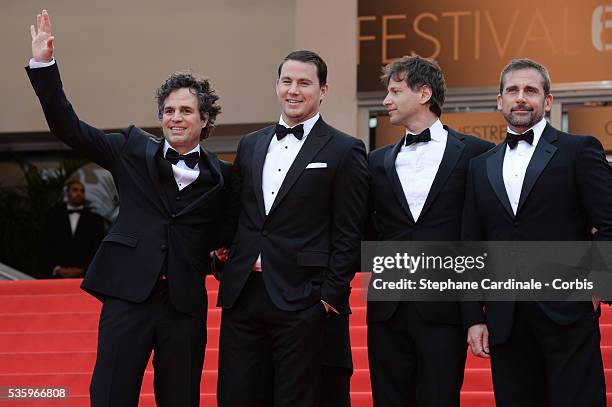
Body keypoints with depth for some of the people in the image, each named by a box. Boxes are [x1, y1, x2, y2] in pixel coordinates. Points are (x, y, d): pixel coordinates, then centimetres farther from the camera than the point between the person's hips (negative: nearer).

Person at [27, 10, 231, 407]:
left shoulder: (221, 176, 8)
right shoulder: (134, 150, 8)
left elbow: (222, 232, 21)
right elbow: (69, 128, 4)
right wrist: (44, 64, -3)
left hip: (185, 302, 1)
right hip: (130, 294, -1)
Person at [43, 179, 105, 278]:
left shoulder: (95, 219, 12)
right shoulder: (54, 216, 14)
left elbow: (98, 250, 5)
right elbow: (48, 247, 8)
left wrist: (81, 270, -8)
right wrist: (57, 269, -6)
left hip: (84, 277, -1)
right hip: (57, 277, 1)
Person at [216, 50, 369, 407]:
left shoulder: (344, 151, -2)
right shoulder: (250, 145, 15)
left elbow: (349, 234, -5)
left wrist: (331, 294, -10)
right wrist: (230, 267, 9)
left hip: (302, 301, -5)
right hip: (242, 296, 5)